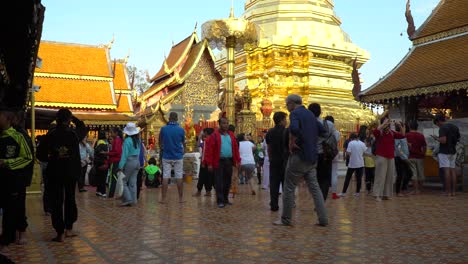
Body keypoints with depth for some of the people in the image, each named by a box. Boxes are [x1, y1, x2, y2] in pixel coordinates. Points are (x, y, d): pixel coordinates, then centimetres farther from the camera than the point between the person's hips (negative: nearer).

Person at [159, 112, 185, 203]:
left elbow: (160, 142, 9)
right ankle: (181, 198, 11)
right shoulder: (181, 130, -7)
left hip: (166, 156, 0)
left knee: (165, 178, 4)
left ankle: (163, 198, 6)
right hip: (178, 156, 0)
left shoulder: (163, 129, -5)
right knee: (179, 177, 5)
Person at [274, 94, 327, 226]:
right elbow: (321, 130, 19)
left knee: (289, 187, 3)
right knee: (314, 187, 10)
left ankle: (286, 219, 10)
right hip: (312, 157, 8)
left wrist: (291, 143, -17)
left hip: (299, 156, -7)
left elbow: (294, 128, -30)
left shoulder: (295, 113, -10)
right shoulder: (310, 114, 15)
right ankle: (323, 219, 7)